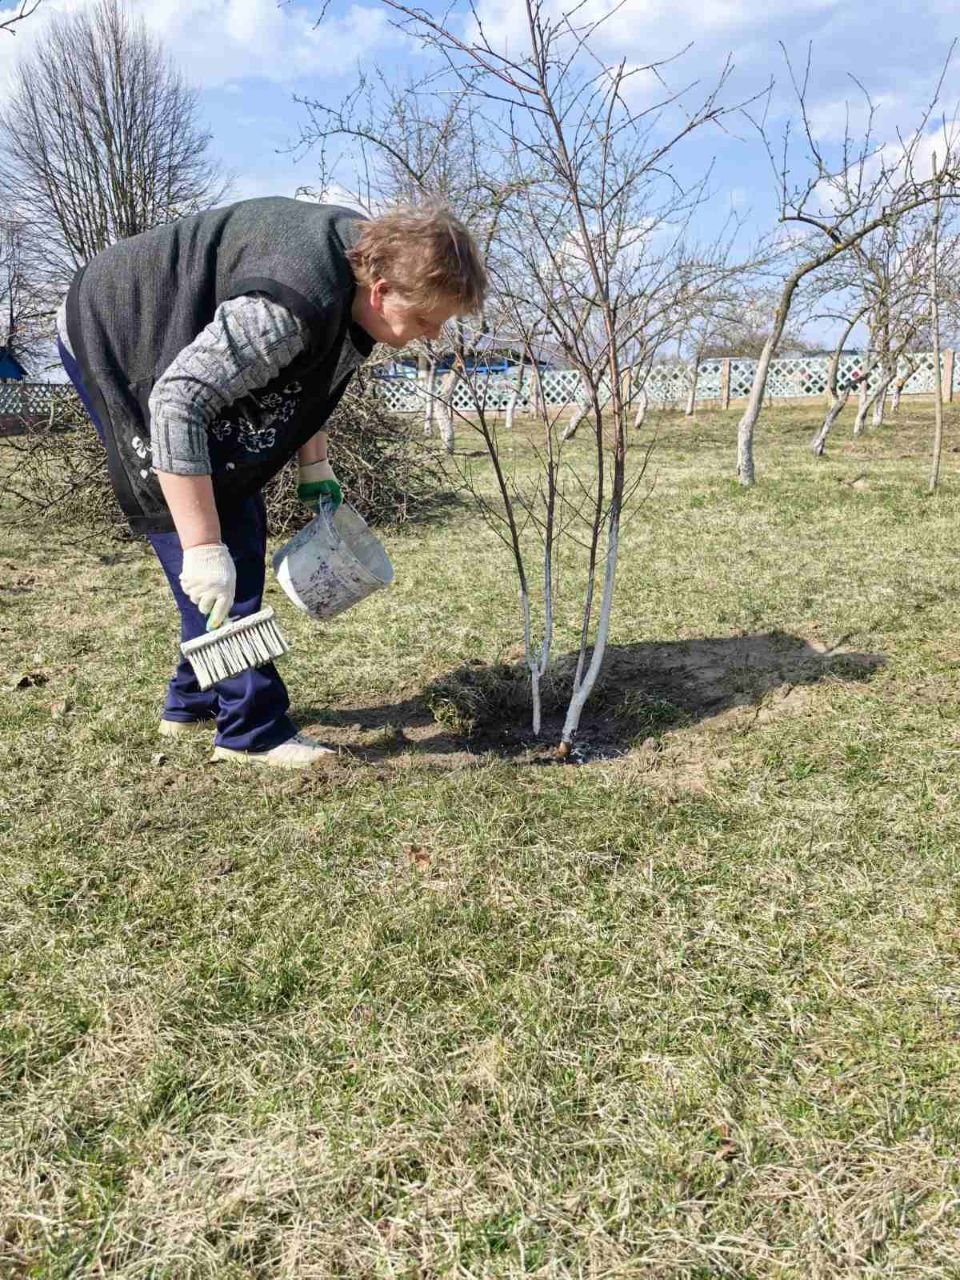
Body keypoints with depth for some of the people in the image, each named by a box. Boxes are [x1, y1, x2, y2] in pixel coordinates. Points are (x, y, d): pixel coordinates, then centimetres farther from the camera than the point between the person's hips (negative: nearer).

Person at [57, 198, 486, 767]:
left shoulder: (365, 255, -8)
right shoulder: (292, 305, -38)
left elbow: (310, 372, 8)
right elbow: (178, 405, -40)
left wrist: (315, 465, 3)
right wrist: (203, 549, -39)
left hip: (189, 343, 9)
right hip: (119, 342, -9)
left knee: (238, 531, 8)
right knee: (220, 543, -15)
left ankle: (195, 699, 20)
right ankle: (253, 727, -6)